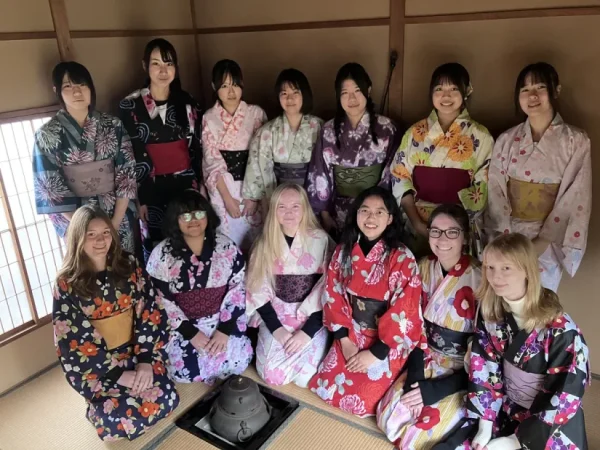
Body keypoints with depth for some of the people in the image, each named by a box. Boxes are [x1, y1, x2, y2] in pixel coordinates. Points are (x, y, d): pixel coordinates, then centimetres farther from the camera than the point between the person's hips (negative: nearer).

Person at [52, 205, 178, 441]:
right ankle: (99, 407, 15)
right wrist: (119, 374, -17)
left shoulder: (129, 266, -4)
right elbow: (76, 340, -13)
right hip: (93, 364, -3)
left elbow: (150, 312, -5)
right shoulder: (67, 283, -11)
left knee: (165, 400, -14)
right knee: (121, 418, -20)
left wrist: (146, 360, -16)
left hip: (136, 350, 3)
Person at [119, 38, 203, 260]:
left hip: (187, 186, 3)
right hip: (152, 192, -2)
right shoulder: (130, 106, -4)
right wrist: (137, 199, -7)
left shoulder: (188, 102, 6)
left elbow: (198, 148, 9)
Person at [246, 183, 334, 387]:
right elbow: (259, 291, -1)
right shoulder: (264, 243, 0)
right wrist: (277, 329, -13)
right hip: (275, 316, 2)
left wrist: (307, 331, -16)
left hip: (312, 319, -1)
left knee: (305, 377, -17)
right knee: (272, 375, -16)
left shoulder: (321, 241, -7)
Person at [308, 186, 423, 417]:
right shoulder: (343, 252, -3)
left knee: (360, 402, -10)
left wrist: (375, 352, -17)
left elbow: (403, 312, -17)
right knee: (323, 388, -1)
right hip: (351, 336, 4)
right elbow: (333, 297, -1)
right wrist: (345, 341, -9)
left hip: (388, 343, -4)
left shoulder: (402, 259, -17)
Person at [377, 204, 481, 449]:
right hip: (428, 361, 5)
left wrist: (436, 389, -18)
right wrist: (414, 375, -9)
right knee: (389, 419, -11)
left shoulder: (479, 279, -21)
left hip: (466, 374, -5)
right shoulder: (425, 267, -4)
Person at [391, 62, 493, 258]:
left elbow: (483, 189, -2)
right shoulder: (415, 132, 6)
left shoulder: (480, 136, 2)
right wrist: (417, 223, -11)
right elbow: (400, 178, 1)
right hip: (416, 226, 1)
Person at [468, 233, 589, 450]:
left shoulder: (560, 331, -23)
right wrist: (485, 425, -10)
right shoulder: (489, 315, -9)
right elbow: (483, 371, -4)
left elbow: (564, 399, -18)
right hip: (504, 416, 4)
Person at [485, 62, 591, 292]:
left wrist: (540, 244, -16)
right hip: (506, 238, 2)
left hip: (547, 243, -2)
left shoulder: (576, 141, -7)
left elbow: (576, 200, -10)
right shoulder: (506, 140, 1)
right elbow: (496, 192, -1)